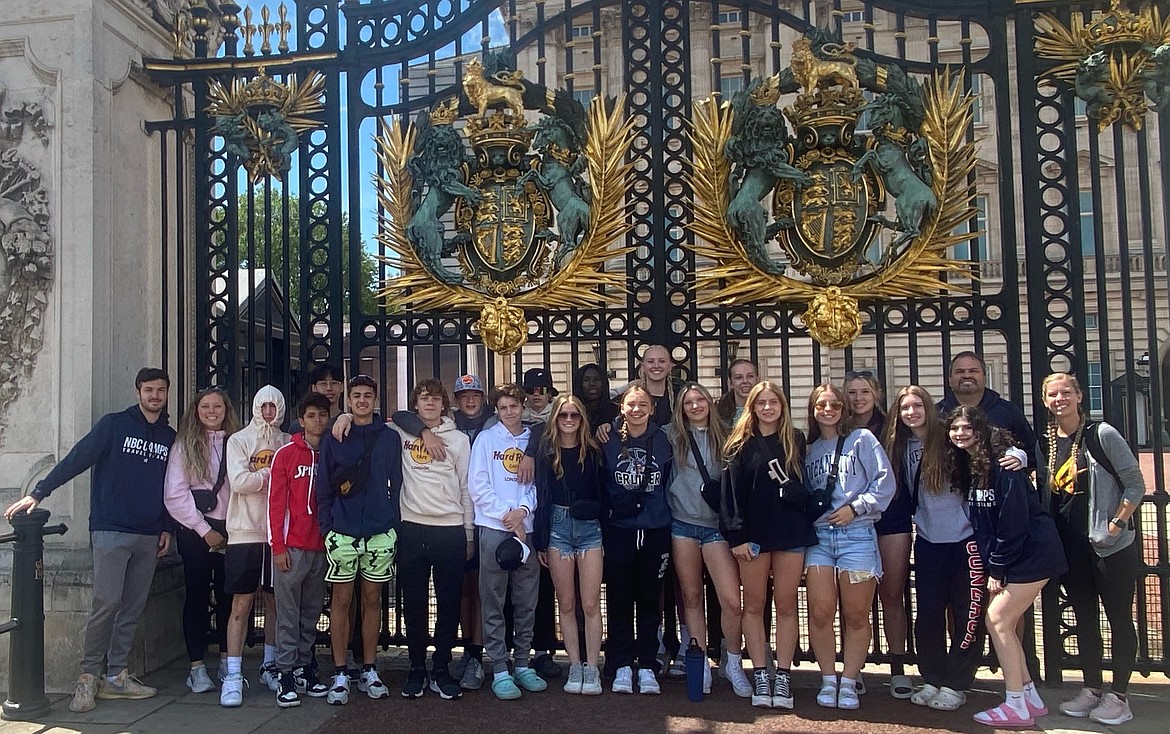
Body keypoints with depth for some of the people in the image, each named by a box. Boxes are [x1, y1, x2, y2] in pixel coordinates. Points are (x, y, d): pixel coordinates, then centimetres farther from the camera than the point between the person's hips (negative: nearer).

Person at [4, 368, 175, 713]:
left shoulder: (170, 437, 12)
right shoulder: (114, 424, 0)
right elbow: (76, 459, -6)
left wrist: (167, 528, 13)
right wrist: (38, 493, -13)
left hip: (148, 537, 4)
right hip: (110, 531, -4)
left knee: (133, 608, 6)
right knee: (107, 603, -12)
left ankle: (117, 675, 13)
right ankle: (88, 677, -1)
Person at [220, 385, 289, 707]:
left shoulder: (288, 443, 9)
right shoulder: (239, 440, 2)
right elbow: (238, 480, -12)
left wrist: (258, 477, -9)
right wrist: (272, 474, -5)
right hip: (245, 533, -3)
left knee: (274, 601, 10)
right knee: (241, 605, -2)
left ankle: (269, 666, 23)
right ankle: (233, 676, 3)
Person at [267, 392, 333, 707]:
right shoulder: (286, 454, 0)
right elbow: (275, 501, -3)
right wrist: (278, 546, -8)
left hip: (322, 548, 4)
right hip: (292, 547, -3)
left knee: (311, 614, 10)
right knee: (289, 614, 0)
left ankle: (304, 669, 19)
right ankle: (287, 675, 5)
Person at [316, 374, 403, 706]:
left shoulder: (390, 438, 6)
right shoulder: (333, 439, 4)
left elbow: (397, 486, 6)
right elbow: (324, 488, 2)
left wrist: (395, 524, 0)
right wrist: (326, 527, -5)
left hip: (381, 533, 1)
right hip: (342, 533, -1)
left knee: (372, 601, 9)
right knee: (341, 601, 4)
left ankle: (369, 671, 19)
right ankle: (340, 675, 12)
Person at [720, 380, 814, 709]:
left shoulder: (796, 441, 8)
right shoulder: (741, 445, 2)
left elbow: (806, 486, 12)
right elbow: (732, 491, -3)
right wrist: (736, 536, -10)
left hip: (791, 532, 1)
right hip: (753, 533, -1)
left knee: (786, 605, 4)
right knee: (754, 605, 4)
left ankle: (783, 676, 11)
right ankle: (760, 676, 12)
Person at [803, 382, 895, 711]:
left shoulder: (862, 439, 4)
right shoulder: (809, 449, 15)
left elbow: (884, 482, -3)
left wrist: (855, 508, -10)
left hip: (856, 535, -2)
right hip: (818, 536, 3)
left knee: (856, 615, 1)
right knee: (820, 612, -5)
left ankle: (849, 683, 12)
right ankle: (828, 680, 9)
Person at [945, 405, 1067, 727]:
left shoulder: (1002, 465, -18)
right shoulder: (967, 468, 8)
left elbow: (1013, 522, -21)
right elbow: (981, 524, 12)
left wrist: (997, 568, -16)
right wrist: (991, 566, 5)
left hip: (1031, 554, -9)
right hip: (1005, 558, 9)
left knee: (997, 620, -9)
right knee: (1004, 623, 8)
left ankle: (1016, 706, -1)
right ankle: (1030, 698, 19)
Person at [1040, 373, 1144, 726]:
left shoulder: (1102, 434, -9)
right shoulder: (1045, 443, 6)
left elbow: (1135, 484, -8)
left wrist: (1117, 523, -14)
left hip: (1112, 546, -5)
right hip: (1070, 548, 5)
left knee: (1119, 619, 5)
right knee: (1085, 620, 13)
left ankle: (1119, 695, 14)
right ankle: (1092, 689, 24)